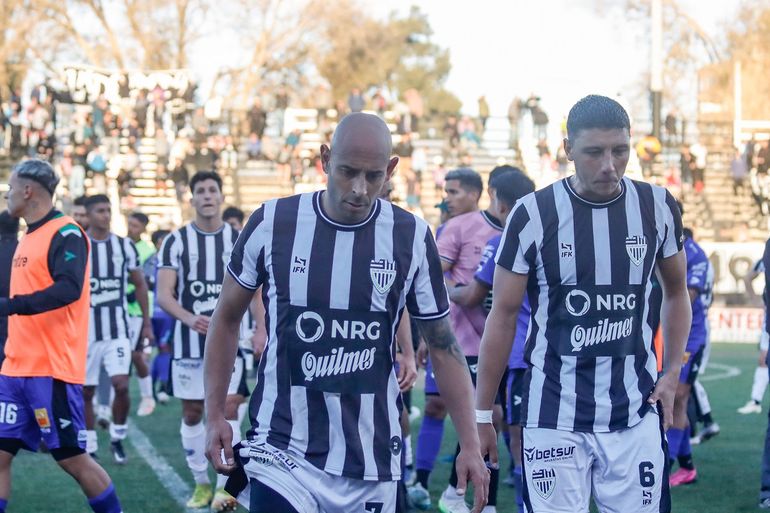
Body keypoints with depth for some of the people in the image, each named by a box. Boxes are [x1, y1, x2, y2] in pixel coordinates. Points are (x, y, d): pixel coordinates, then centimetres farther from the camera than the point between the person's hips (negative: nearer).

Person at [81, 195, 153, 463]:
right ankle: (89, 448, 18)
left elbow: (140, 284, 14)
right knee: (86, 392, 5)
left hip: (118, 330, 1)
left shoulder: (125, 246, 4)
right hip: (85, 330, 0)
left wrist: (146, 321, 13)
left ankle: (118, 438, 9)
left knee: (121, 386, -13)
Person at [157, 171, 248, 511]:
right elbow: (164, 295, -7)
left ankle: (226, 485, -9)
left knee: (228, 409, -11)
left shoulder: (239, 240, 4)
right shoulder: (176, 241, 0)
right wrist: (189, 318, -26)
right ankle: (201, 483, 20)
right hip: (189, 341, 0)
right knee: (192, 413, 7)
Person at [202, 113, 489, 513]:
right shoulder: (272, 223, -4)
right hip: (283, 451, -1)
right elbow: (227, 318, 10)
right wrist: (214, 414, 6)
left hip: (371, 462, 1)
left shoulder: (411, 238, -2)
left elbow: (443, 347, 5)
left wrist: (469, 445, 0)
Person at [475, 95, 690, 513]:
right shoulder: (534, 215, -7)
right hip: (553, 417, -2)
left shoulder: (657, 207, 1)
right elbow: (503, 316, 0)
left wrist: (672, 372, 4)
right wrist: (482, 414, 1)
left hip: (635, 413, 2)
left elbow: (676, 292, 17)